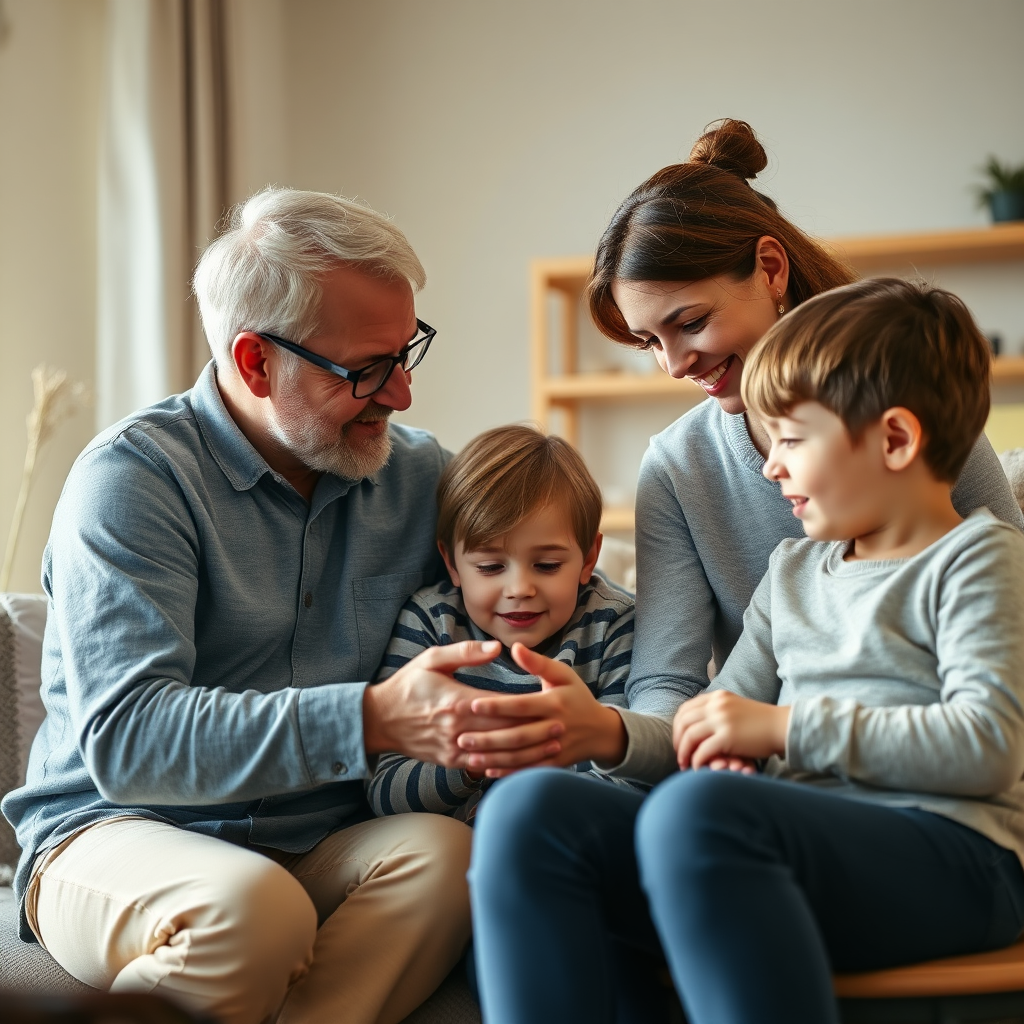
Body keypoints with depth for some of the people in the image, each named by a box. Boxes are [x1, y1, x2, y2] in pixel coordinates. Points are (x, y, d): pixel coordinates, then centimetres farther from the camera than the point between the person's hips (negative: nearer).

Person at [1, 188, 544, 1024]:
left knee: (446, 853, -27)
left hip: (321, 846, 4)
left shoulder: (418, 474, 7)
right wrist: (372, 718, -32)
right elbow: (125, 737, -22)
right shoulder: (131, 477, -10)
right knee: (255, 907, -36)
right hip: (120, 831, -4)